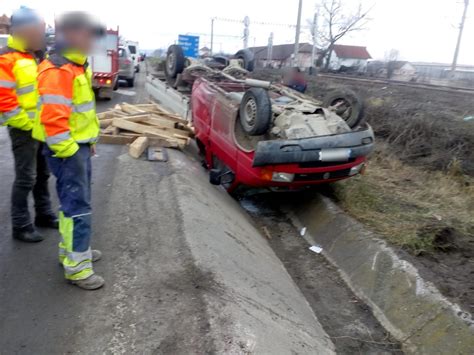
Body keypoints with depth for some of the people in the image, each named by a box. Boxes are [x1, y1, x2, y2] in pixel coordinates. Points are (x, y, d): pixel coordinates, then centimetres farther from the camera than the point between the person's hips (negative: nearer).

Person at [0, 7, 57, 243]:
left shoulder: (36, 57, 14)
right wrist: (27, 123, -16)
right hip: (24, 130, -8)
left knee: (42, 175, 16)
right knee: (26, 179, -2)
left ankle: (44, 215, 30)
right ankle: (21, 226, 10)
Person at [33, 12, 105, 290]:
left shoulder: (78, 66, 13)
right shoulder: (57, 70, -20)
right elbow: (53, 118, -26)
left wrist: (89, 141, 21)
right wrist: (70, 152, -22)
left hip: (79, 146, 10)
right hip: (67, 150, -10)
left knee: (75, 203, 20)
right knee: (78, 207, -5)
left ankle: (71, 250, 36)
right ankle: (77, 268, 6)